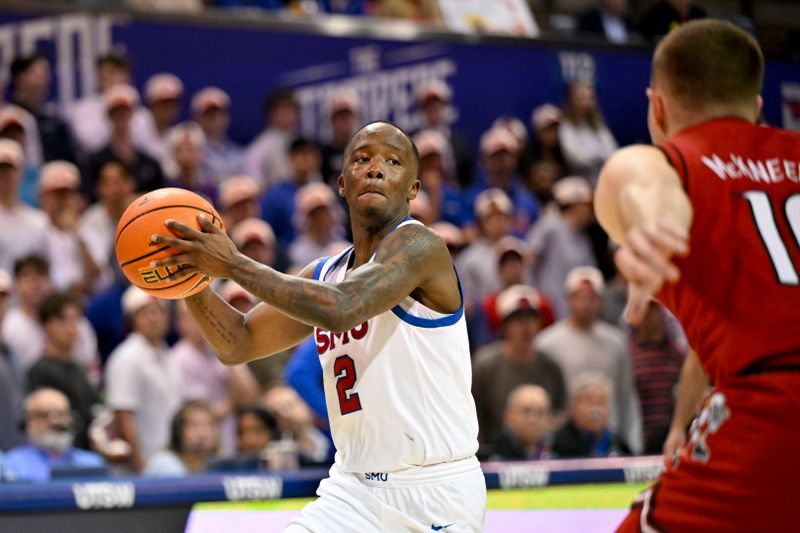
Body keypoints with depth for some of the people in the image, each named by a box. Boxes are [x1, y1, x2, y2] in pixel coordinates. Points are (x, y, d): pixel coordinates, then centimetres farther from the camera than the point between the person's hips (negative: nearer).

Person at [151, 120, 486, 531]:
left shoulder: (418, 244, -10)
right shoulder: (322, 276, 14)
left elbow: (339, 308, -26)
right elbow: (238, 344, 18)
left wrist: (233, 264, -20)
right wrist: (190, 275, 0)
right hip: (353, 490, 6)